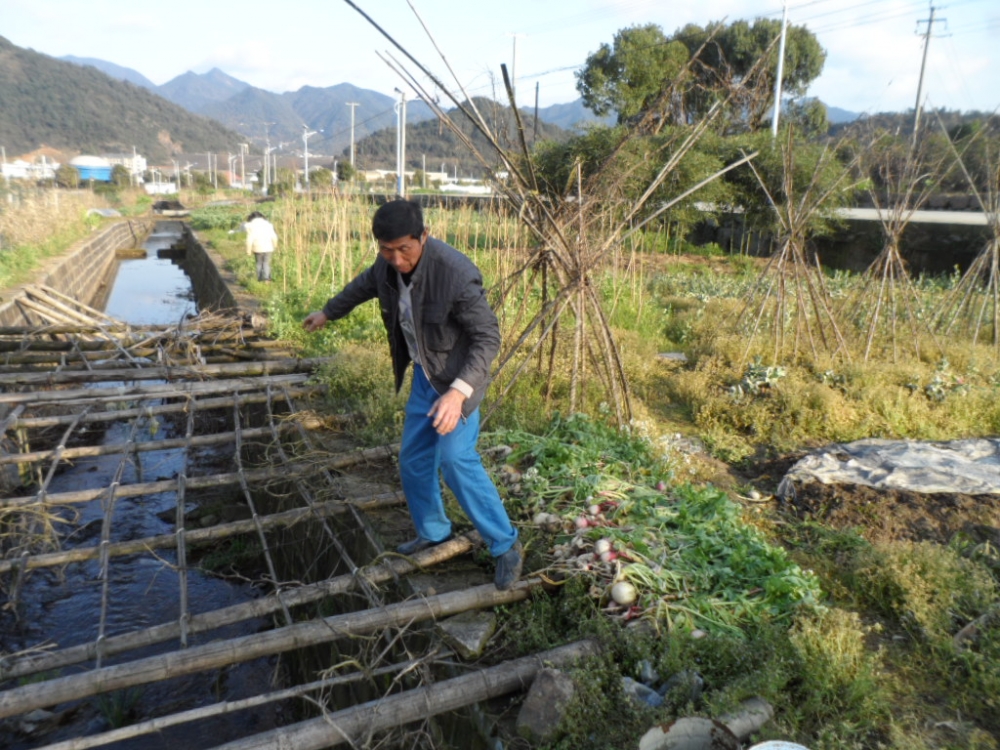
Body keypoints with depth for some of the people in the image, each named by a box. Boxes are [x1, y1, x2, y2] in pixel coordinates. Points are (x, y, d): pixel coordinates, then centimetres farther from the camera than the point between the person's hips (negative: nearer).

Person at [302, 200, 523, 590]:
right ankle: (433, 532, 35)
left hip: (458, 377, -7)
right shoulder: (388, 264, -8)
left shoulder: (457, 273, -30)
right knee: (413, 460, 13)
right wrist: (328, 312, 31)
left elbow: (488, 337, -26)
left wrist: (459, 391, -37)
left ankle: (506, 546, -1)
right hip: (423, 376, 7)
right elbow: (364, 284, 16)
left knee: (456, 460, -17)